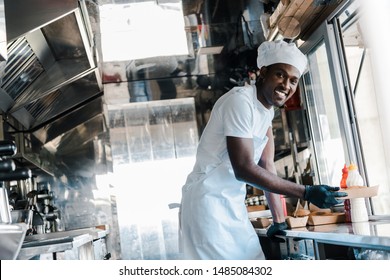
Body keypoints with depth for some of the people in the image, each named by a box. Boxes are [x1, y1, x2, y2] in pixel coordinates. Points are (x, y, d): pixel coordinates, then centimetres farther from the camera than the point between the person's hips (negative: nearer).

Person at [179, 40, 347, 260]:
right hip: (209, 201, -8)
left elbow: (267, 165, 8)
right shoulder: (240, 101, -19)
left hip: (233, 203, 9)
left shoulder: (267, 108, 9)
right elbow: (243, 169, -23)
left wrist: (279, 220, 4)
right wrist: (306, 192, -22)